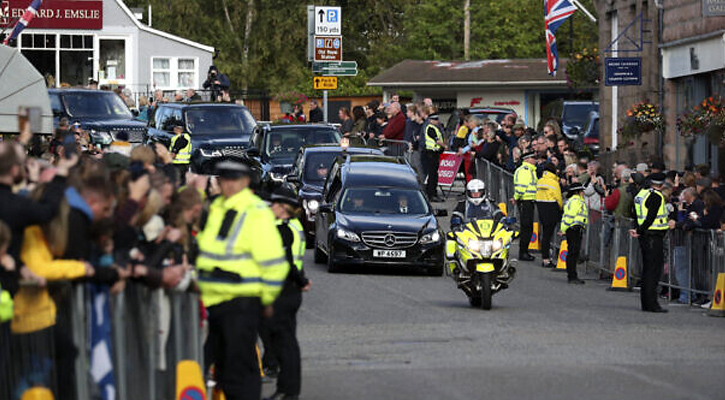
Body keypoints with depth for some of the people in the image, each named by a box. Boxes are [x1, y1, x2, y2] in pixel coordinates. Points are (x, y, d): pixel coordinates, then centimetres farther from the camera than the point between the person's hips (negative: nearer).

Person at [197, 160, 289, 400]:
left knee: (239, 366, -4)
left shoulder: (257, 213, -11)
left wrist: (267, 299, -6)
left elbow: (274, 262, -12)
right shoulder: (215, 209, 12)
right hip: (211, 299, 8)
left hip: (241, 302, -8)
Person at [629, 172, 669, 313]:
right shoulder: (656, 197, -14)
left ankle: (645, 302, 17)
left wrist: (638, 230, 6)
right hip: (654, 237, -9)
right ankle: (651, 304, -10)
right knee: (654, 270, -7)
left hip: (644, 237, 9)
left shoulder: (641, 194, 13)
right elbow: (651, 217, -21)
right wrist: (639, 231, -14)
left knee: (647, 269, 14)